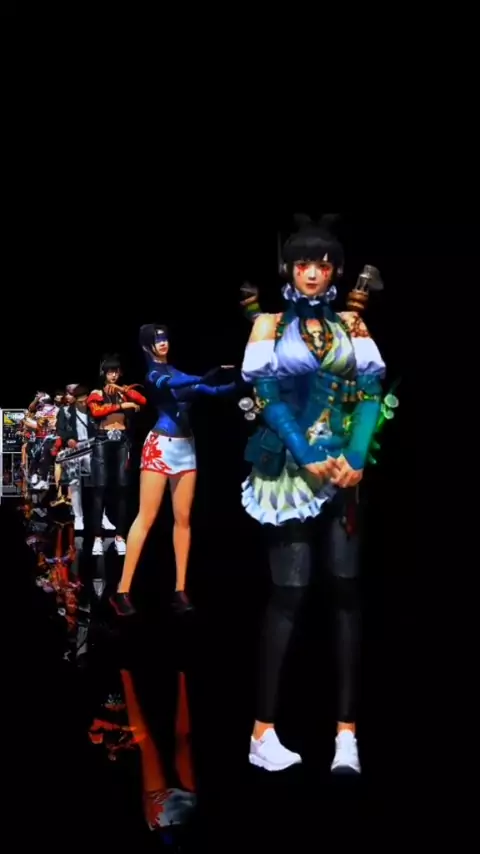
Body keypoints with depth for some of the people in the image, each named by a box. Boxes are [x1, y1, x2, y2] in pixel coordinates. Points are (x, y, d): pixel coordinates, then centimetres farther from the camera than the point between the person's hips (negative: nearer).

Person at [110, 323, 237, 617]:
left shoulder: (177, 371, 16)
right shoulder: (152, 374, -4)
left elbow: (212, 390, 11)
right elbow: (174, 384, -25)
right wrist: (215, 372, -36)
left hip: (185, 447, 6)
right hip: (161, 446, -6)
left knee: (183, 518, 4)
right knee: (147, 518, -8)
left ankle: (180, 590, 10)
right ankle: (122, 591, -5)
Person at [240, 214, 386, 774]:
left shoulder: (352, 324, 12)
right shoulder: (270, 323, 6)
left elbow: (370, 392, 3)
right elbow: (266, 396, -5)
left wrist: (356, 457, -12)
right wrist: (309, 460, -15)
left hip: (344, 468, 3)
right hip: (289, 469, -2)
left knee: (345, 589, -2)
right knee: (288, 591, -8)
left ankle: (347, 731, 3)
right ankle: (264, 731, -1)